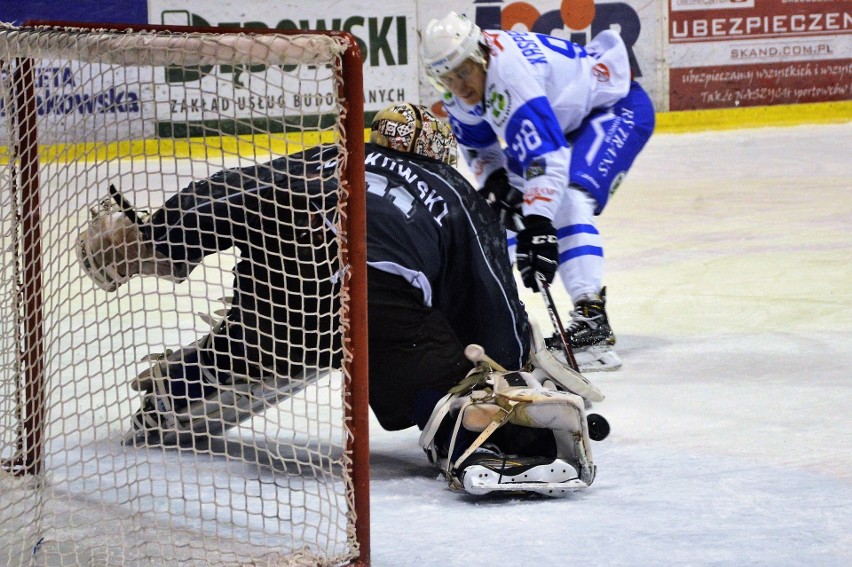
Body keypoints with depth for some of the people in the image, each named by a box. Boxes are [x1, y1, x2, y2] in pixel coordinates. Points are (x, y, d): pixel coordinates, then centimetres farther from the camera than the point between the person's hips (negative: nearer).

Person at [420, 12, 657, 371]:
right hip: (560, 121, 10)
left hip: (617, 108, -10)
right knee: (491, 207, 8)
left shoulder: (509, 77, -38)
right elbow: (476, 140, 6)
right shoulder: (458, 83, -11)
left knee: (568, 202, -31)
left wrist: (538, 227, -52)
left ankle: (591, 320, -37)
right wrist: (493, 178, -13)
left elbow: (545, 158, -45)